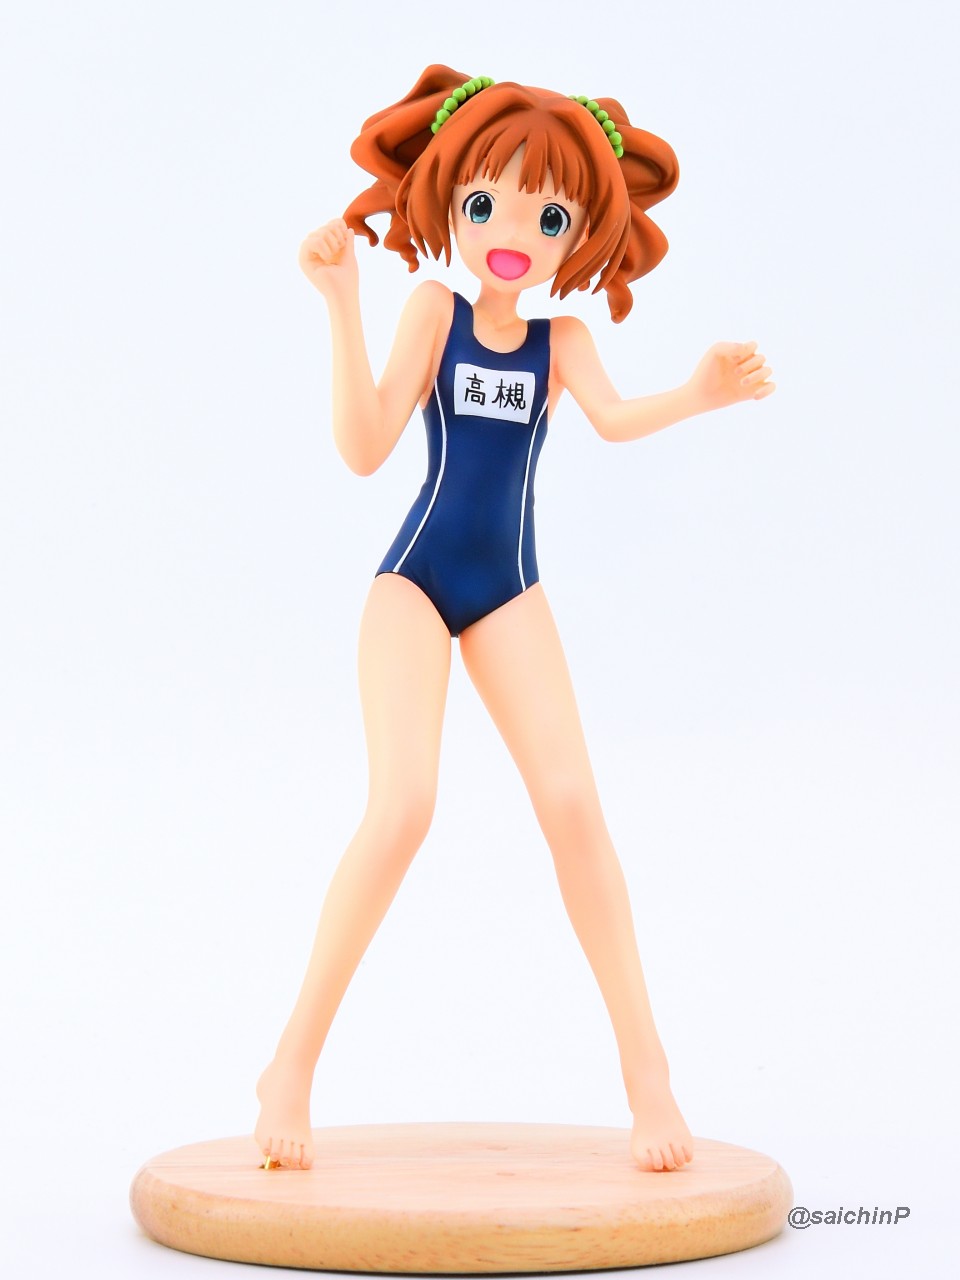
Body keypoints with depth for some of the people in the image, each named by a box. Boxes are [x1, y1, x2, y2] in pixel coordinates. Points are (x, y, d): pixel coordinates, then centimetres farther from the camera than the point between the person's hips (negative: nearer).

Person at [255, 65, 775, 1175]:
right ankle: (294, 1061, -4)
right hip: (414, 575, -2)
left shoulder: (559, 336, 4)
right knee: (402, 806, -18)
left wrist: (697, 396, -35)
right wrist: (343, 308, -20)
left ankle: (643, 1061, -1)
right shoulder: (435, 305, -2)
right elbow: (364, 448, -11)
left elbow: (612, 418, -15)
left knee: (571, 799, -11)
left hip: (509, 587, 3)